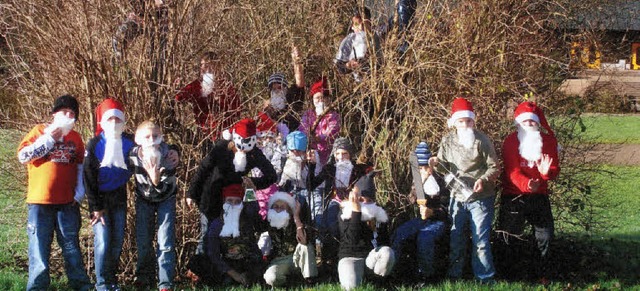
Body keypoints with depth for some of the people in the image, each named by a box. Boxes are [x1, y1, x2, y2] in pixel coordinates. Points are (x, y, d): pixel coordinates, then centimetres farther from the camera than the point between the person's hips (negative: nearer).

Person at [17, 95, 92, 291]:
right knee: (39, 247, 0)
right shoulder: (39, 131, 3)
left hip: (68, 202, 2)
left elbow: (82, 168, 14)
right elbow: (23, 156, -8)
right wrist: (49, 139, -10)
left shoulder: (75, 138, 12)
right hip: (40, 201, -2)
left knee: (71, 245, 7)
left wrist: (79, 193, 3)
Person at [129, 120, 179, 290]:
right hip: (144, 199, 2)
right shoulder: (134, 156, -24)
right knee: (143, 241, 4)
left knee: (166, 243, -8)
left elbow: (164, 189, -33)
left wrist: (157, 181, -48)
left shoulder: (168, 156, -30)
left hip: (165, 199, -2)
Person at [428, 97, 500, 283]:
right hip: (457, 197, 4)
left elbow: (494, 168, -5)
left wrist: (483, 179, -23)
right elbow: (445, 168, 13)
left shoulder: (482, 140, -8)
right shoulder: (447, 141, 4)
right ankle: (454, 277, 21)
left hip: (479, 198, -4)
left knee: (480, 240, -4)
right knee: (456, 240, 11)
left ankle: (485, 279, 4)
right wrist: (437, 164, -9)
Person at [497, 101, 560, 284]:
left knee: (545, 235, 3)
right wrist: (526, 184, -41)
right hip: (513, 196, -2)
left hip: (539, 196, 2)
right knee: (511, 235, 4)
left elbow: (555, 171, -5)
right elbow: (512, 170, -21)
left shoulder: (548, 141, -1)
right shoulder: (511, 141, -10)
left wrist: (547, 172, -31)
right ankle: (510, 273, 21)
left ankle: (540, 272, 19)